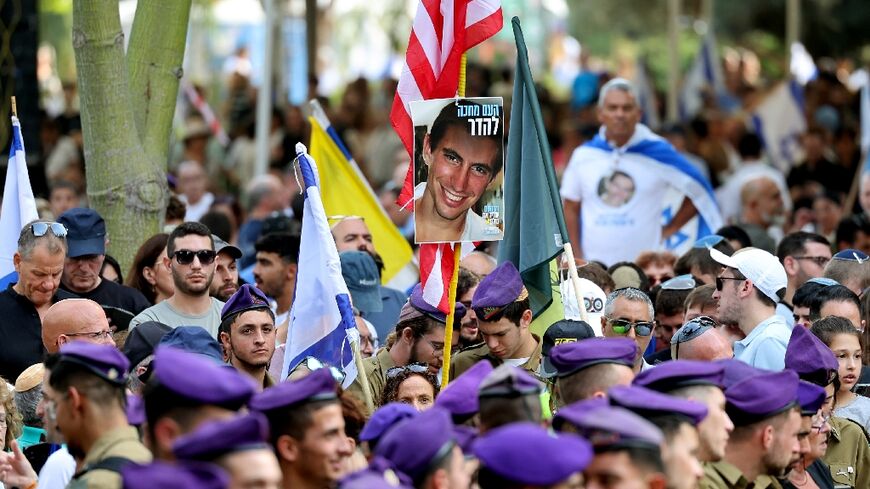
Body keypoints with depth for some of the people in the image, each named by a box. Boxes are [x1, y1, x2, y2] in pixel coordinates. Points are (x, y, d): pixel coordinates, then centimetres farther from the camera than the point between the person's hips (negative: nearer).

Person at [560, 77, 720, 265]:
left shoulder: (658, 153, 0)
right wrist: (576, 258, 4)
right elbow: (570, 209, 13)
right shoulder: (583, 156, 6)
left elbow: (699, 191, 7)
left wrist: (669, 230, 4)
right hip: (593, 266, 2)